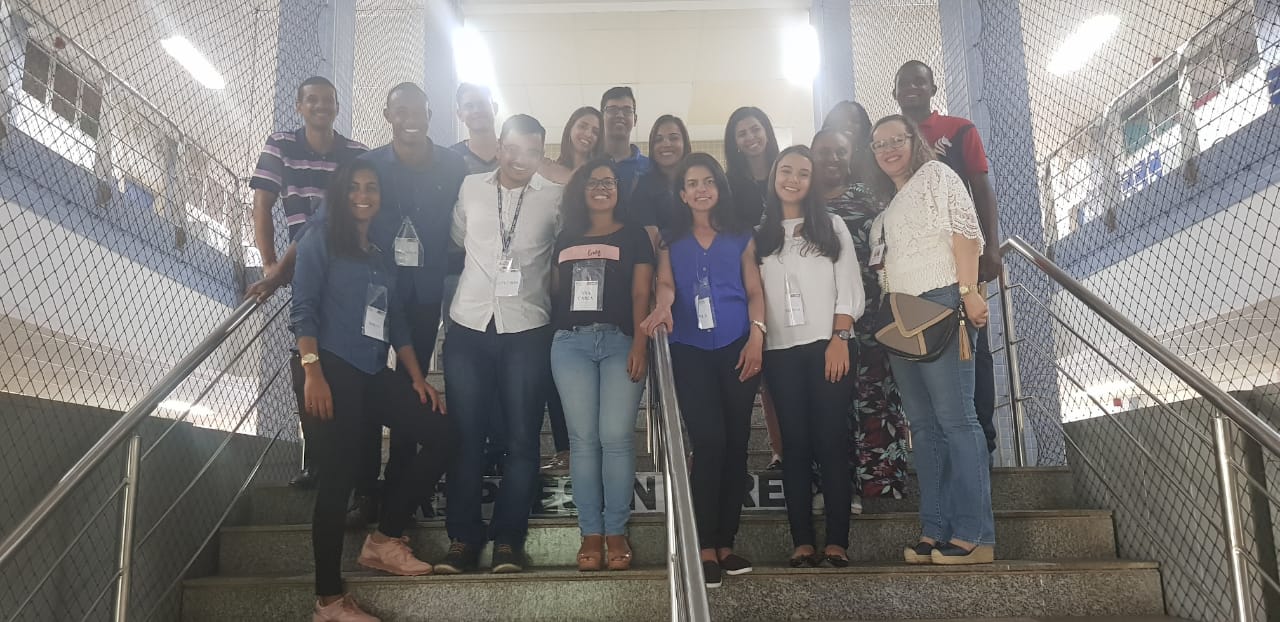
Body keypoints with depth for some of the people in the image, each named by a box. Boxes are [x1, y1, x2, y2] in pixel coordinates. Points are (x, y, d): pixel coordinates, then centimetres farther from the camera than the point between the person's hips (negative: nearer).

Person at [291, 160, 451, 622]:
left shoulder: (382, 256, 20)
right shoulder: (320, 243, 3)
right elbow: (303, 310, -7)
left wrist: (417, 378, 12)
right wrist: (312, 372, -19)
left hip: (375, 374, 7)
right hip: (334, 371, -7)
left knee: (439, 436, 1)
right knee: (336, 479, -9)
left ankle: (385, 539, 11)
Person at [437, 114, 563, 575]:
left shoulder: (555, 197, 2)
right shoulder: (471, 187, 7)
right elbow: (457, 241, 17)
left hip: (527, 329, -1)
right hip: (468, 327, 2)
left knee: (522, 437, 2)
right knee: (466, 434, 4)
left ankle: (509, 539, 12)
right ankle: (463, 537, 14)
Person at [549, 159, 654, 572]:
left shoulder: (634, 236, 11)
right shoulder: (565, 240, 19)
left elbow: (641, 294, 2)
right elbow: (554, 292, 17)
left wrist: (640, 344, -9)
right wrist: (549, 337, 7)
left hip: (620, 341, -2)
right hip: (570, 342, 2)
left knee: (616, 437, -9)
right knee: (583, 438, -2)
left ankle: (616, 531, 1)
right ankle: (590, 533, 4)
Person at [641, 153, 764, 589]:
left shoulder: (740, 237, 15)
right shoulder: (671, 241, 15)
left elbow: (754, 291, 9)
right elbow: (665, 283, 0)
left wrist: (756, 335, -6)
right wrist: (663, 307, -23)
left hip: (736, 349, 1)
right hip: (690, 351, -1)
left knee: (735, 443, 1)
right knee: (709, 442, -12)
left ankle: (726, 543, 10)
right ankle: (707, 548, -5)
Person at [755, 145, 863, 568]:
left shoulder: (832, 227, 10)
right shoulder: (760, 235, 14)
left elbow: (849, 288, 2)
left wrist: (839, 339, -9)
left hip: (829, 345, -1)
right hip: (781, 351, 2)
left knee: (832, 441, -4)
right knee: (795, 444, 0)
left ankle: (837, 541, -2)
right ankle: (803, 541, 2)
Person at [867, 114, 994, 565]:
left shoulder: (935, 174, 4)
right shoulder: (887, 207, 24)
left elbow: (966, 230, -9)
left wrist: (968, 291, -19)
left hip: (939, 304, -8)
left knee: (955, 418, -11)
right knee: (923, 425, 5)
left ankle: (974, 536, -9)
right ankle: (936, 532, 8)